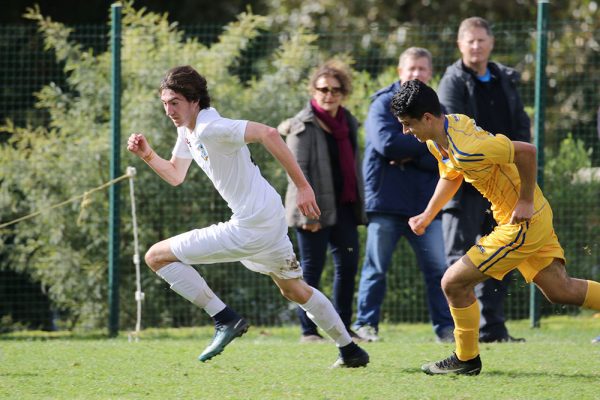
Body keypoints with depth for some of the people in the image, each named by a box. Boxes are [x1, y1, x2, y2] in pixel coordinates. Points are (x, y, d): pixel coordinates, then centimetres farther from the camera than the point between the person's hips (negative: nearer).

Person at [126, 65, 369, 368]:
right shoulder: (187, 131, 10)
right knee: (295, 290, 29)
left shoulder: (210, 128, -19)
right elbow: (176, 176, 26)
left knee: (156, 257, -7)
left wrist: (302, 186, -31)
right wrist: (147, 155, 7)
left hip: (249, 228, -10)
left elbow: (268, 134, -30)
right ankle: (350, 350, 37)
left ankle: (225, 320, -7)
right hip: (270, 220, 10)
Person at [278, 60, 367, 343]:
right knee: (311, 267, -3)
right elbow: (298, 171, -13)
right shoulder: (303, 126, -8)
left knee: (348, 265, 5)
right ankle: (308, 330, 1)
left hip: (344, 206, 7)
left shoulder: (348, 123, 14)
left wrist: (360, 205, 15)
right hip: (316, 208, -7)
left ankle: (343, 328, 12)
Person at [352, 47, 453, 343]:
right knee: (376, 268, 1)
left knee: (438, 268, 0)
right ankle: (366, 324, 9)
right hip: (386, 201, -3)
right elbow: (386, 142, -18)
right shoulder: (384, 104, 0)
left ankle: (445, 327, 5)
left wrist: (410, 157, -13)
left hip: (424, 204, 3)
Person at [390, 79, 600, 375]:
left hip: (523, 223, -9)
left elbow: (527, 151, -27)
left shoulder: (466, 150, -29)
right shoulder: (436, 140, 1)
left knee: (454, 283, -3)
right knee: (560, 290, 15)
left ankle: (466, 359, 13)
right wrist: (427, 215, 12)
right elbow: (450, 176, 20)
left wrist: (525, 202, -20)